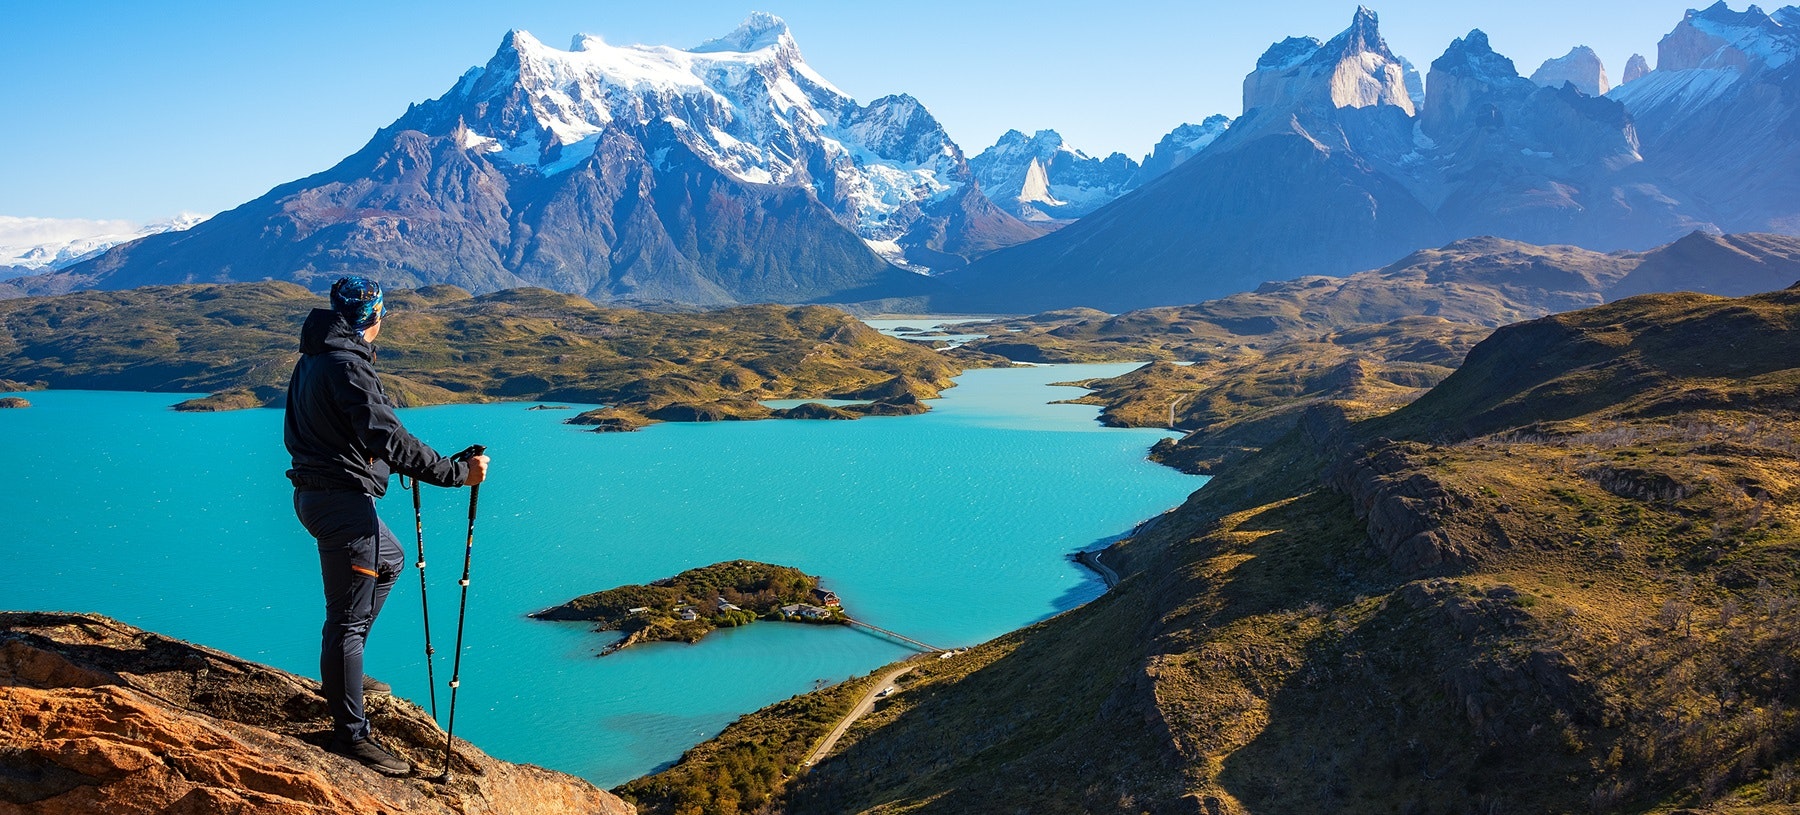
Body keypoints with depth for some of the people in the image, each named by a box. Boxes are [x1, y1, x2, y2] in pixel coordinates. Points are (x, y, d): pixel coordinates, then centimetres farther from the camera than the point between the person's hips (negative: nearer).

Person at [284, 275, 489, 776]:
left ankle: (342, 672, 32)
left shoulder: (312, 358, 13)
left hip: (313, 492, 11)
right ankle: (350, 734, 1)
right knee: (347, 616, -5)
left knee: (388, 559, 30)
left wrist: (384, 454, 33)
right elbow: (388, 439, -27)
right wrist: (458, 472, -24)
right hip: (342, 499, -11)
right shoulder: (347, 364, -19)